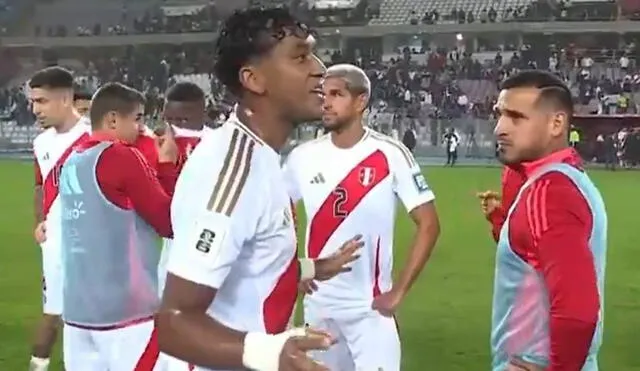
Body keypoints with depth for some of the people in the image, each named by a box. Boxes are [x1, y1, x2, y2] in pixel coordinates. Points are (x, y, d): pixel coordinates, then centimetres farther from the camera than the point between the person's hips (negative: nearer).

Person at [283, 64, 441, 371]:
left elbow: (428, 225, -9)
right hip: (317, 304, 4)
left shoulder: (390, 155, -10)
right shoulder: (303, 157, 0)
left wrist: (399, 292, -12)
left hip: (369, 306, -4)